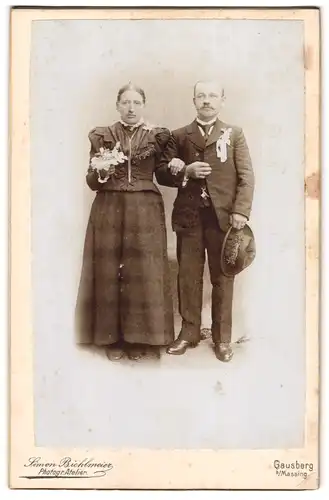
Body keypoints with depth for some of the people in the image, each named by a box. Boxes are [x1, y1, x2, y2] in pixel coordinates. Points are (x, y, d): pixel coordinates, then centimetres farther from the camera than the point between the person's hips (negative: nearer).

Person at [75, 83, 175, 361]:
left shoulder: (157, 136, 6)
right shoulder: (102, 137, 7)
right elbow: (92, 182, 4)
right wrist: (101, 172, -15)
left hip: (146, 211, 0)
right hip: (109, 210, 1)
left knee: (144, 272, -1)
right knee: (109, 272, 0)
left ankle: (141, 337, 9)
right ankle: (112, 337, 10)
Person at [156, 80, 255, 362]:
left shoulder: (235, 134, 10)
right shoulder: (179, 136, 13)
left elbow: (246, 176, 1)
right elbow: (162, 173, 8)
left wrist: (241, 211, -11)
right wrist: (185, 172, -12)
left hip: (223, 215, -1)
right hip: (189, 216, 1)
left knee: (222, 278, 4)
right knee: (188, 277, 6)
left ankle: (222, 337, 14)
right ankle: (189, 332, 18)